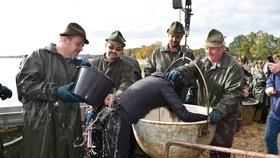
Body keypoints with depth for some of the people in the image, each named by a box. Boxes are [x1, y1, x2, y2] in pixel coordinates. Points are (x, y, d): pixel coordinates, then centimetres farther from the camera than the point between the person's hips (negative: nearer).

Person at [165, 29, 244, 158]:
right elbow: (191, 69, -16)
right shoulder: (202, 61, 1)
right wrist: (179, 71, -39)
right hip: (206, 112, 5)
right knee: (211, 146, 21)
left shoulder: (233, 67, -17)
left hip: (225, 116, -5)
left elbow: (233, 93, -24)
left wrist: (219, 111, -36)